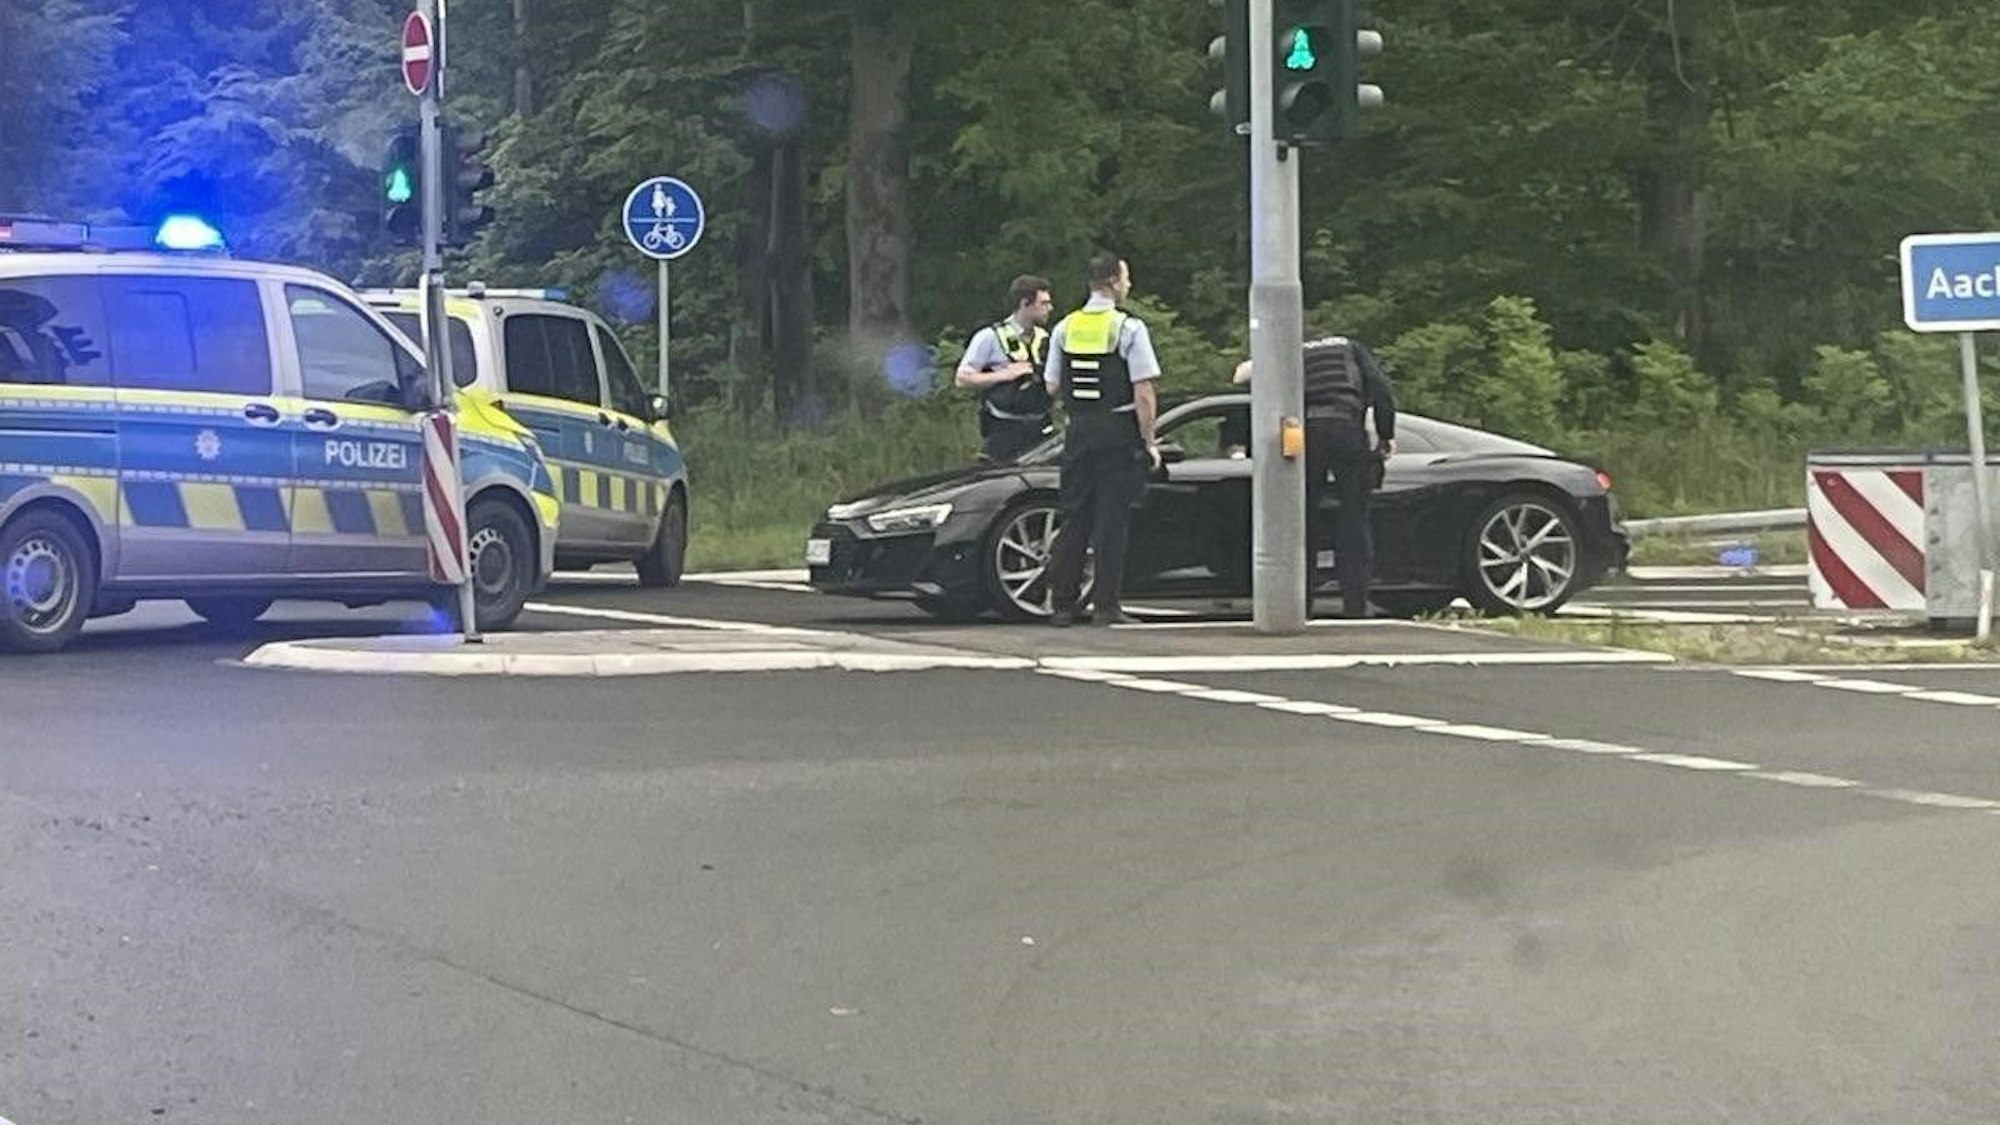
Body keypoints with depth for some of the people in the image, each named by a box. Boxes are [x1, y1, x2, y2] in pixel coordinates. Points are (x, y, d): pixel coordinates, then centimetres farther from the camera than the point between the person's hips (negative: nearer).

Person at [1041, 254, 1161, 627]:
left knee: (1074, 516, 11)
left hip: (1078, 429, 5)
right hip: (1119, 430, -5)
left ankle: (1064, 603, 12)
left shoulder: (1065, 327, 6)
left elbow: (1052, 387, 8)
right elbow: (1144, 393, -12)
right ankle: (1106, 605, 0)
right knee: (1113, 518, 0)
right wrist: (1149, 441, -6)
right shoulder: (1129, 327, -9)